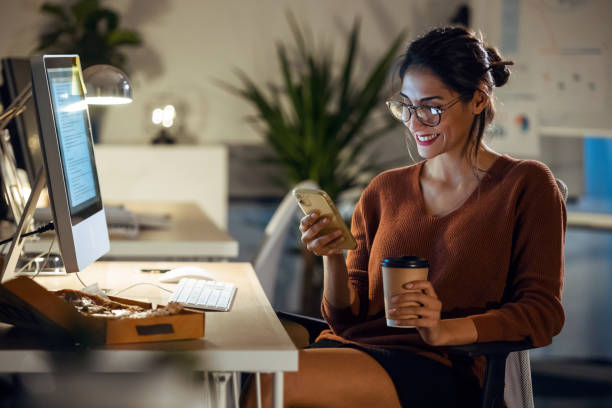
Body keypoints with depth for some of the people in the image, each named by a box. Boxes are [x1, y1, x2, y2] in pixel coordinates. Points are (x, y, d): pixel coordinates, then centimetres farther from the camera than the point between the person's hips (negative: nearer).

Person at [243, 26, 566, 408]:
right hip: (350, 347, 4)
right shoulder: (385, 190, 18)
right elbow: (348, 317, 16)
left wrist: (444, 330, -17)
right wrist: (333, 258, -5)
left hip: (440, 370, -4)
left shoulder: (526, 185, 6)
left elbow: (543, 313, -2)